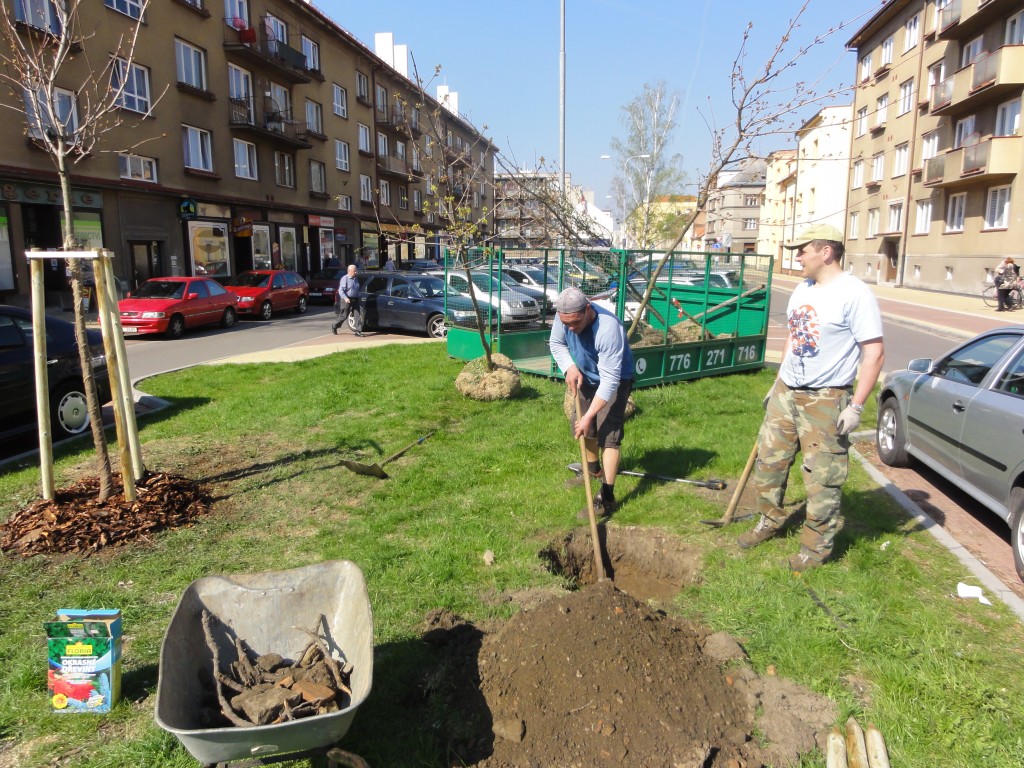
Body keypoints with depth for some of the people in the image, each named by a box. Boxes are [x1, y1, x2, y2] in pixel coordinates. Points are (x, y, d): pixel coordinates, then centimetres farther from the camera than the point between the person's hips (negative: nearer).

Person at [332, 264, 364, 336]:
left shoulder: (356, 278, 12)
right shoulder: (345, 278, -9)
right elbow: (341, 290, -16)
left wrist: (358, 297, 18)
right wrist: (345, 298, -30)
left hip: (355, 300, 6)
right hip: (347, 300, -6)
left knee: (358, 315, -5)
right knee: (343, 316, 2)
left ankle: (358, 331, -4)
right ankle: (334, 326, 25)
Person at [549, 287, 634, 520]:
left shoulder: (608, 329, -40)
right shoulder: (565, 316, -22)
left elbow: (610, 381, -37)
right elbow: (556, 343, 0)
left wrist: (588, 416, -37)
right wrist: (569, 368, -18)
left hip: (614, 381, -7)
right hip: (586, 377, 7)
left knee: (608, 436, -14)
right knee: (581, 426, 18)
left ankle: (606, 499, -10)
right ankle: (593, 470, 44)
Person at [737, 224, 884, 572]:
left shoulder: (854, 294, -15)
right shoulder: (802, 290, 10)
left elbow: (874, 353, -16)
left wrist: (857, 406, -20)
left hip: (825, 400, -8)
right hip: (786, 392, 8)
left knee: (822, 478, 2)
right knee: (769, 461, 17)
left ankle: (818, 545, 19)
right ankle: (770, 520, 37)